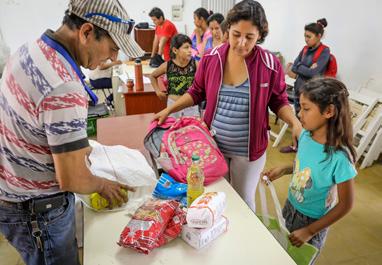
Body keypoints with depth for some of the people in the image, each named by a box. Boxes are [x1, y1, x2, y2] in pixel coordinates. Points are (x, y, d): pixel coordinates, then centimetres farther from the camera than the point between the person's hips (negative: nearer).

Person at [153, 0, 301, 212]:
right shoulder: (212, 58, -7)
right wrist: (169, 110, -1)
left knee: (244, 199, 16)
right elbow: (197, 92, 6)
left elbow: (279, 102, -1)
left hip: (248, 149, -2)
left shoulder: (270, 65, -13)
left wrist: (295, 123, -18)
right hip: (213, 144, 2)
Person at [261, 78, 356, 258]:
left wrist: (310, 231, -17)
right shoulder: (305, 135, -13)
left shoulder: (339, 158, -31)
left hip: (312, 221, -5)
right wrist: (283, 170, -9)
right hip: (290, 208, 5)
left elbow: (345, 205, -20)